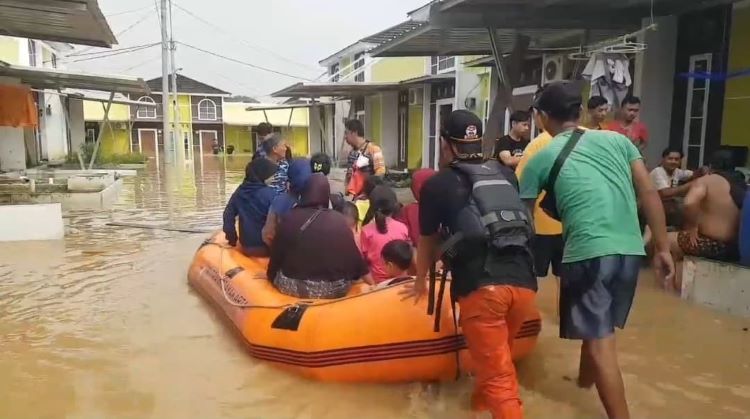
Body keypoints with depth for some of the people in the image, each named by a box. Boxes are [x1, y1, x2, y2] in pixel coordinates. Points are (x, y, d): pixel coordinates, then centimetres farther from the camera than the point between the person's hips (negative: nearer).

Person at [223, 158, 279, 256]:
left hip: (246, 246, 6)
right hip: (265, 246, -6)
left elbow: (228, 215, 7)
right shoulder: (269, 194, -17)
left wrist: (232, 239, 15)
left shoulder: (240, 191, 1)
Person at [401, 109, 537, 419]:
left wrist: (420, 283, 43)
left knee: (499, 376, 4)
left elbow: (427, 242, 24)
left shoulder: (437, 184, 11)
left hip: (480, 287, -5)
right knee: (495, 353, 29)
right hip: (523, 282, 6)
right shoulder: (506, 174, 21)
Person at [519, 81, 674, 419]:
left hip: (588, 252, -6)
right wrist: (663, 248, 13)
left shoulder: (542, 158, 5)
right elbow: (650, 194, 9)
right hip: (630, 250, 6)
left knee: (600, 343, 1)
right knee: (598, 327, 26)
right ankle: (585, 380, 49)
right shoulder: (617, 140, 14)